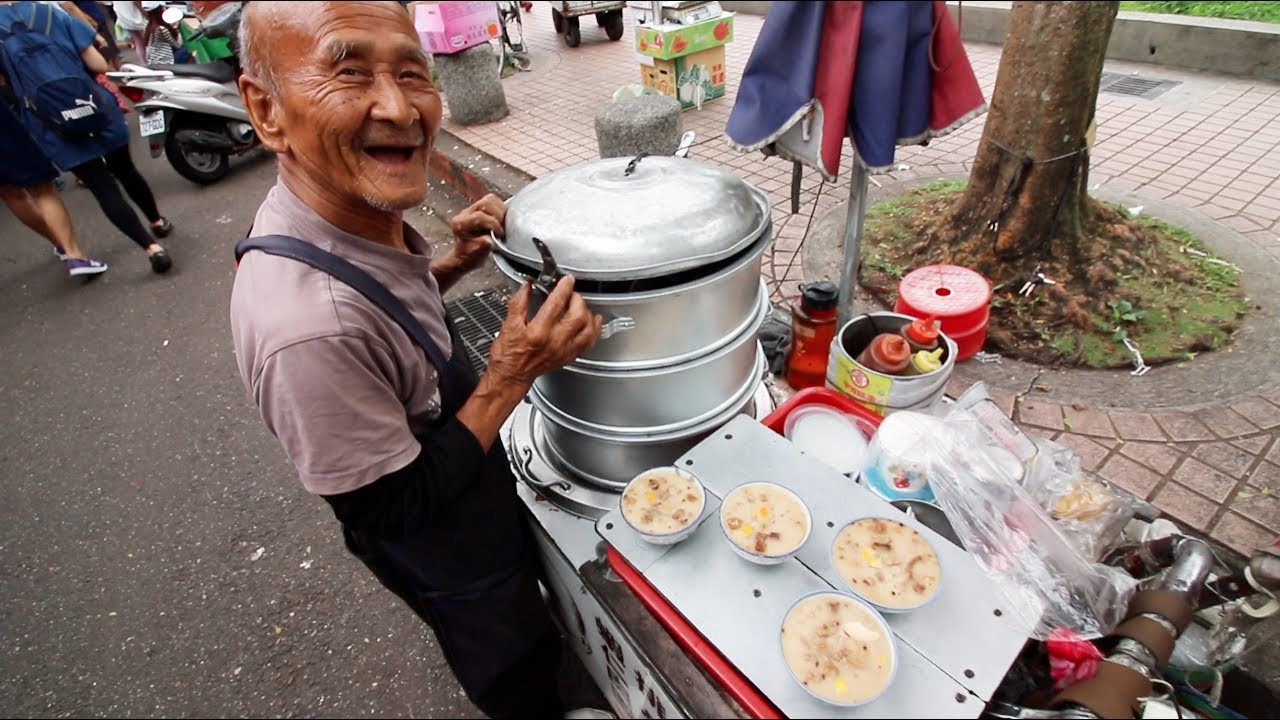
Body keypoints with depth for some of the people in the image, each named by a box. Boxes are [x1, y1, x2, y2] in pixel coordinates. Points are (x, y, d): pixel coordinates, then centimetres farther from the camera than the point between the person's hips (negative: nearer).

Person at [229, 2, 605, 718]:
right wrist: (512, 375, -32)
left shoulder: (358, 210, -15)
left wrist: (452, 266, -12)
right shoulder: (307, 329, -41)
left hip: (477, 493, 8)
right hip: (454, 568, -8)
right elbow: (396, 508, -28)